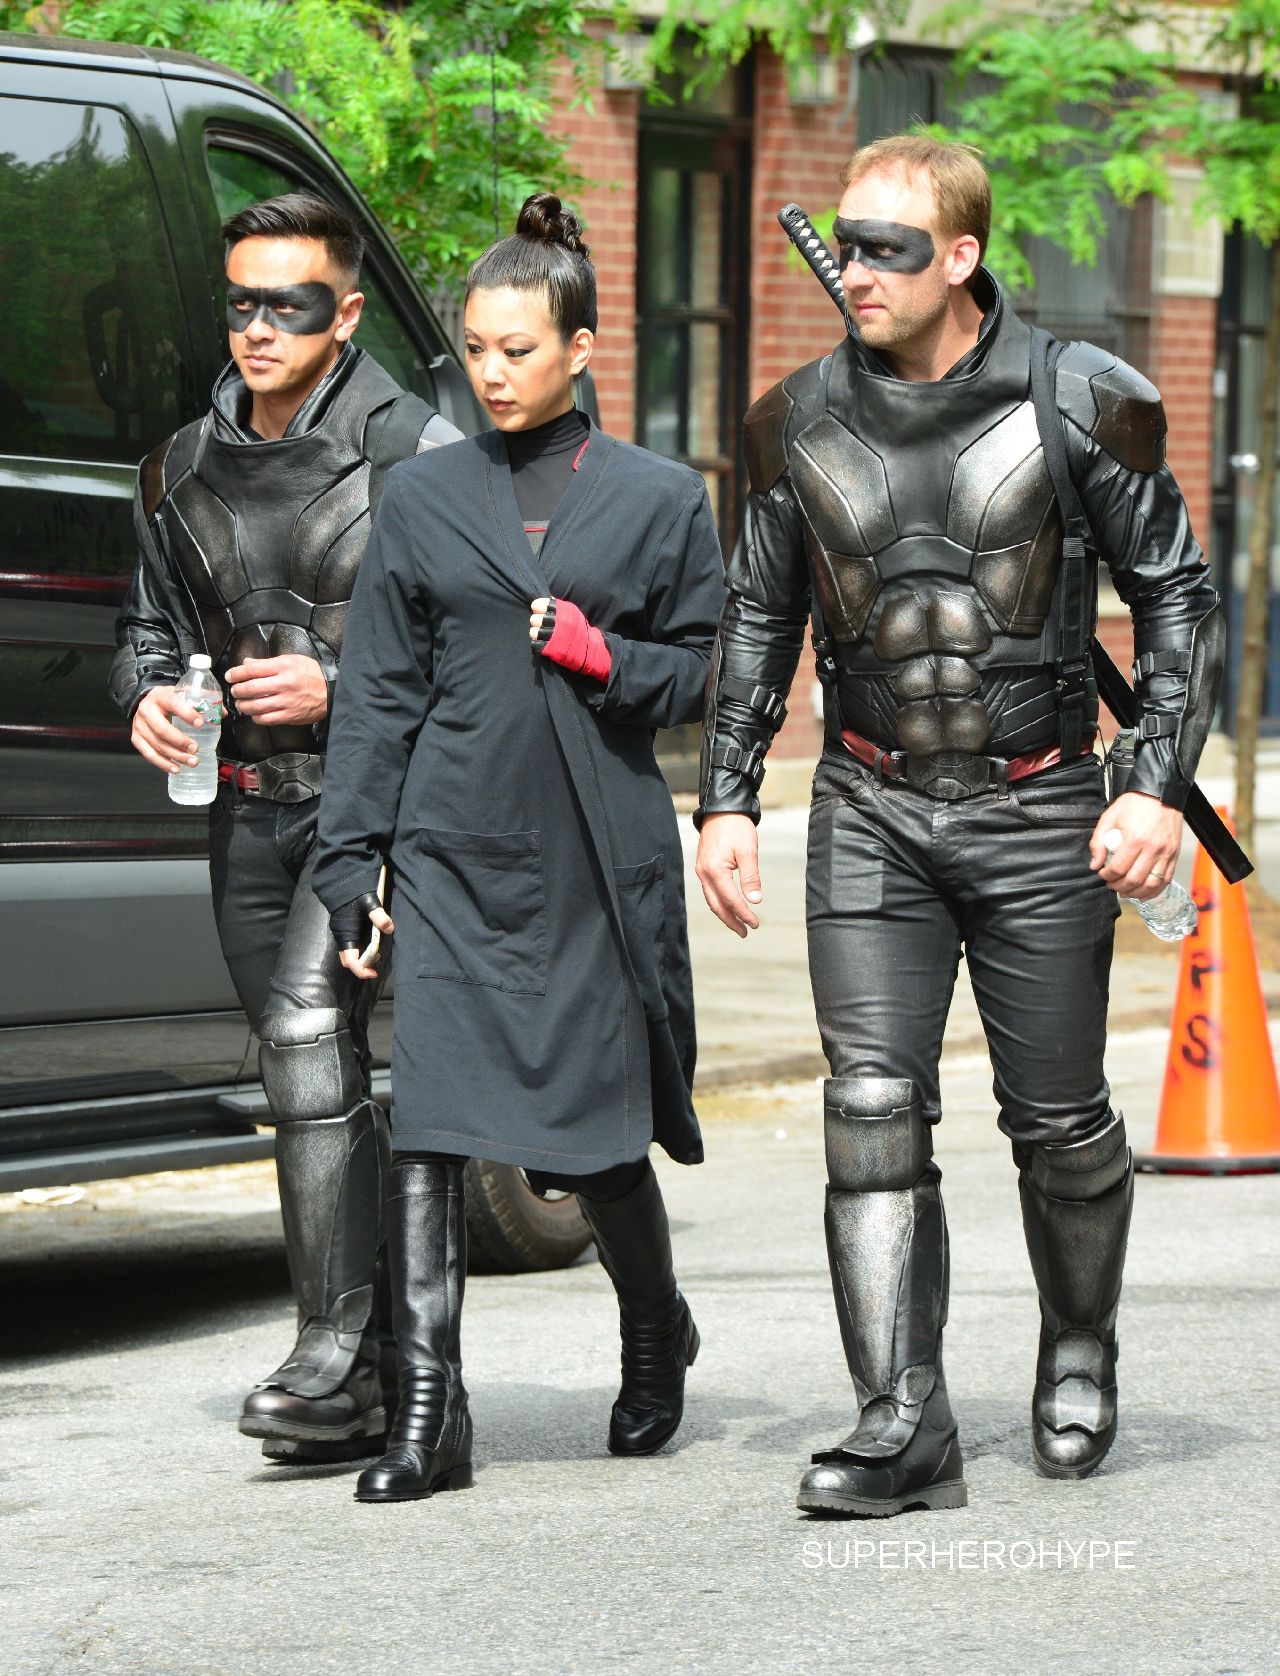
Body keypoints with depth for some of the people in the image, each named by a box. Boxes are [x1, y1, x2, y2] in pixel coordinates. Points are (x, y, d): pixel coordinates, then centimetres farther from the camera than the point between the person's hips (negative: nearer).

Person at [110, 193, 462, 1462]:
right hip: (249, 809, 7)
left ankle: (337, 1358, -20)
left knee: (306, 1026, -22)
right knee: (318, 1075, 9)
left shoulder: (412, 452, -7)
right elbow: (149, 617, 23)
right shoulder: (187, 467, 12)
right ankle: (385, 1363, 18)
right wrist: (149, 695, 1)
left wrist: (340, 689, -18)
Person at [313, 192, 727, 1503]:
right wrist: (350, 860, 3)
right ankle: (426, 1412, -8)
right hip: (453, 849, 1)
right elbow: (377, 693, 9)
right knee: (428, 1119, -10)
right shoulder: (421, 498, 9)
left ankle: (656, 1340, 34)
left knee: (599, 1126, 5)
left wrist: (606, 660, -10)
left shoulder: (658, 500, 5)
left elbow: (702, 674, 10)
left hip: (599, 855, -1)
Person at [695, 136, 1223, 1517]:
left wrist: (1158, 786, -10)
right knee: (872, 1106, -10)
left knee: (1058, 1118, 6)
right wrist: (727, 797, 8)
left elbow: (1176, 597, 0)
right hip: (872, 815, 2)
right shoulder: (802, 421, 2)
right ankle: (902, 1424, -10)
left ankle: (1078, 1349, 34)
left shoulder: (1076, 404, -6)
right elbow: (757, 616, 14)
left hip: (1038, 813, -2)